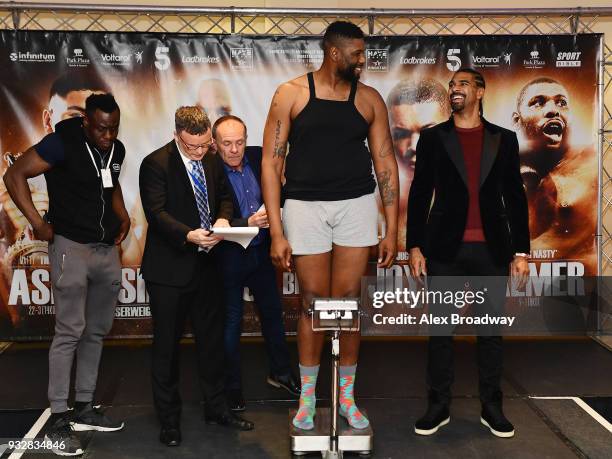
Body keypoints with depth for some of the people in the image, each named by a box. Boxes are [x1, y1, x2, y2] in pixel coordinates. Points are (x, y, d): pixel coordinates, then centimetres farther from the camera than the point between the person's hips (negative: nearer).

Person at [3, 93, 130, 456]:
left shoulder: (117, 150, 7)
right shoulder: (63, 143, -12)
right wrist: (38, 223, -16)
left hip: (108, 250, 7)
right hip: (72, 247, -7)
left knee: (96, 332, 11)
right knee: (70, 332, -7)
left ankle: (84, 409, 23)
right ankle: (59, 420, 3)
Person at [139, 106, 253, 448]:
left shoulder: (214, 161, 6)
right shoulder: (156, 164, -12)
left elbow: (225, 197, 15)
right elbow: (156, 213, -18)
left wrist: (223, 219, -8)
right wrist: (188, 235, -33)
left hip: (207, 266, 6)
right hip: (169, 269, -6)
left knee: (213, 340, 16)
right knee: (167, 346, 6)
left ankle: (217, 408, 32)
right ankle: (169, 419, 21)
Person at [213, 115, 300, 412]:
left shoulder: (259, 157, -4)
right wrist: (249, 223, -32)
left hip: (262, 251, 5)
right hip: (229, 256, -5)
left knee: (272, 313, 18)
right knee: (231, 322, 8)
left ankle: (280, 372, 37)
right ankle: (232, 386, 25)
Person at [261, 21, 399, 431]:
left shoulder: (369, 99, 5)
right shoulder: (291, 94, -2)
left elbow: (385, 163, 6)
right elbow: (271, 164, -3)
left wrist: (392, 230, 2)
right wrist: (277, 232, -9)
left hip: (356, 205, 2)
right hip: (305, 206, -1)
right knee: (314, 302, 5)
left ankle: (347, 396, 22)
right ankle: (307, 397, 23)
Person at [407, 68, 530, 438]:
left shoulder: (504, 139, 9)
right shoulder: (433, 138, 6)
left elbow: (515, 197, 8)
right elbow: (419, 195, 4)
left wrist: (521, 251, 2)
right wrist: (415, 246, -3)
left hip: (492, 250, 1)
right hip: (445, 249, -1)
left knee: (491, 329, 7)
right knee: (441, 329, 4)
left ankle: (492, 407, 19)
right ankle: (439, 406, 15)